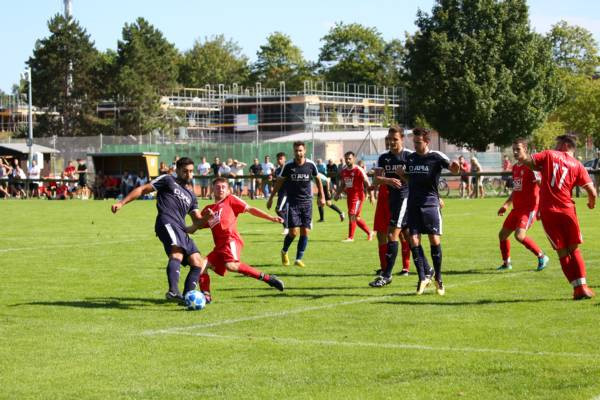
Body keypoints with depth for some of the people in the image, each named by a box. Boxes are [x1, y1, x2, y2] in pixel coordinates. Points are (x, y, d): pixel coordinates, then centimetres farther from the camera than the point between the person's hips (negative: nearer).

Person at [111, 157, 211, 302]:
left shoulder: (191, 196, 31)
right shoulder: (168, 180, 16)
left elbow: (198, 221, 24)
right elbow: (143, 189, 14)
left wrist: (206, 217, 0)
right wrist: (122, 203, 4)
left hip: (181, 230, 8)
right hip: (168, 223, -8)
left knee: (198, 264, 1)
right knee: (177, 253, -33)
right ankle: (173, 291, -52)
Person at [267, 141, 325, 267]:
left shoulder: (310, 165, -2)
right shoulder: (288, 166, -5)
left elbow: (317, 179, 15)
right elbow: (279, 181, 6)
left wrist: (322, 196, 15)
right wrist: (271, 198, 7)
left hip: (307, 202, 2)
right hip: (293, 203, -2)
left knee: (305, 232, -4)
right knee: (293, 232, -9)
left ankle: (299, 259, 7)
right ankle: (284, 252, 19)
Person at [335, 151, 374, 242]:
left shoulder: (359, 170, -11)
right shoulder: (343, 171, 10)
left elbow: (367, 183, -11)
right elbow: (342, 185, 21)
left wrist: (371, 196, -16)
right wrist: (337, 194, 9)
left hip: (358, 196, -8)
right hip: (349, 196, 8)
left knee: (352, 215, -13)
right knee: (356, 218, 12)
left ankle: (350, 237, -7)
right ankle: (369, 232, 28)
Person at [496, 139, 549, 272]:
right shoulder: (515, 167, 14)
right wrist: (506, 204, 20)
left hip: (529, 208, -9)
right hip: (517, 208, 9)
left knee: (519, 235, -24)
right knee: (502, 234, 10)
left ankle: (542, 257, -7)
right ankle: (506, 263, 27)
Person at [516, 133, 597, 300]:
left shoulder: (549, 155, 5)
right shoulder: (577, 166, 6)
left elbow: (523, 159, -2)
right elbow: (592, 191, -2)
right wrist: (591, 203, 20)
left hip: (547, 211, 0)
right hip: (566, 210, 0)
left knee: (562, 252, 7)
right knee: (574, 249, 13)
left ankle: (577, 288, 4)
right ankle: (582, 286, 2)